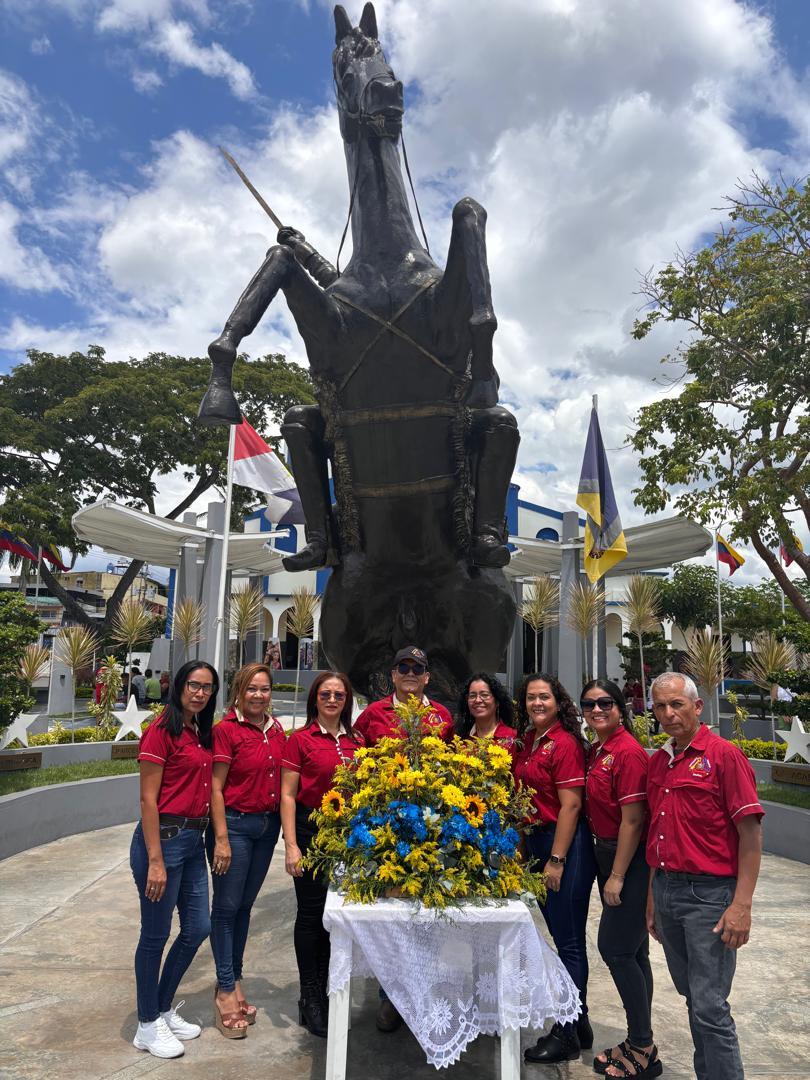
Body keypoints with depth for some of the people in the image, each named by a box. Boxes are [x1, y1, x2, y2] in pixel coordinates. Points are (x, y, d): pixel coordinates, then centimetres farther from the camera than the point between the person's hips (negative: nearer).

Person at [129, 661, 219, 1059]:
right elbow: (148, 799, -15)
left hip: (194, 839, 8)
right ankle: (148, 1025, 26)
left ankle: (164, 1009, 35)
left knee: (198, 928, 15)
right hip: (164, 837, -8)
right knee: (156, 934, 7)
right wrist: (155, 861, -17)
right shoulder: (161, 730, -14)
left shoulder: (201, 733, 9)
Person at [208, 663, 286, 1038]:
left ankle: (233, 979, 30)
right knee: (226, 906, 4)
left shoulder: (276, 730, 5)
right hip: (235, 823, -6)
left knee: (245, 905, 16)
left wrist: (285, 828, 9)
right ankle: (225, 991, 16)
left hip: (268, 824, 6)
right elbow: (215, 788, -13)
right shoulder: (226, 729, -14)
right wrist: (221, 839, -15)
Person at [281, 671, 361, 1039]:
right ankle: (310, 999, 21)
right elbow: (287, 794, -7)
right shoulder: (300, 740, -7)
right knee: (311, 912, 5)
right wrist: (291, 845, -12)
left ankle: (325, 991, 30)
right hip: (311, 829, -4)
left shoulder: (356, 742, 7)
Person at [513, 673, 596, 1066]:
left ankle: (567, 1036, 18)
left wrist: (556, 860, -17)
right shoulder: (525, 742, 8)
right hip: (534, 841, 8)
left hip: (565, 844, -8)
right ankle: (578, 1023, 33)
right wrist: (527, 848, 8)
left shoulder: (564, 743, -14)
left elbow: (570, 805, -17)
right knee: (562, 938, 18)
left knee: (569, 941, 5)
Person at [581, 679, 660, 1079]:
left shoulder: (628, 752, -19)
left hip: (630, 859, -9)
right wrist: (609, 872, 11)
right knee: (631, 950, 16)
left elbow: (632, 820, -19)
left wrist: (616, 876, -16)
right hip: (607, 852, 9)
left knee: (615, 948, -2)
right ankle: (640, 1043, 29)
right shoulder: (595, 751, 7)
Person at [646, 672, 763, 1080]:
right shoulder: (657, 761, 9)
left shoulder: (724, 755, -11)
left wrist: (742, 904, -17)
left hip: (709, 894, -7)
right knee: (692, 996, 18)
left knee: (710, 1007, -2)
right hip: (666, 889, 7)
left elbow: (751, 833, -13)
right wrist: (653, 896, 15)